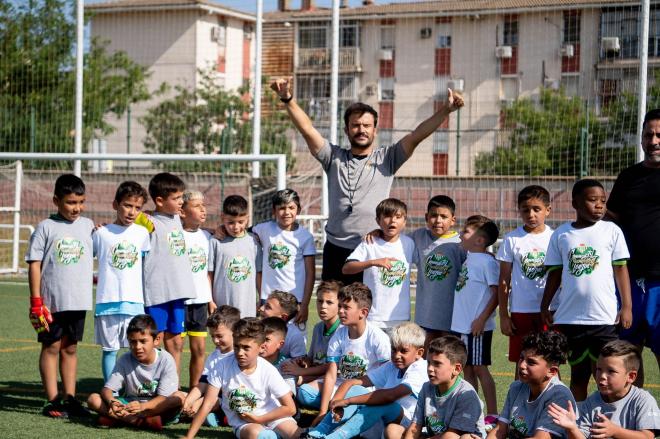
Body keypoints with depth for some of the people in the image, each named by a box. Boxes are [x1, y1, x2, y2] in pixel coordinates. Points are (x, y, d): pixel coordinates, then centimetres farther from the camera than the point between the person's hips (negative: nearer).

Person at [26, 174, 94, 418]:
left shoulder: (88, 225, 6)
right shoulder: (46, 228, -5)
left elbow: (96, 257, 18)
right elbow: (34, 264, -6)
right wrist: (36, 302, -9)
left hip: (78, 300, 4)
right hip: (52, 300, -4)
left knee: (70, 348, 11)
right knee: (51, 347, 4)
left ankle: (70, 398, 17)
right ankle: (52, 401, 8)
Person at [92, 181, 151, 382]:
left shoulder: (142, 233, 6)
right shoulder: (101, 233, -1)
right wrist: (96, 280, 3)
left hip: (135, 302, 2)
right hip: (107, 302, -2)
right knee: (109, 349, 6)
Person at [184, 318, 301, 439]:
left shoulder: (268, 371, -16)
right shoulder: (222, 367, -17)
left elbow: (290, 408, -10)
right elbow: (207, 405, -14)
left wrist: (258, 419, -14)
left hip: (271, 416, 0)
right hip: (242, 423, 0)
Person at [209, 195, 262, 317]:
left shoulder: (253, 241, 5)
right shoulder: (216, 242, -2)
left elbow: (259, 273, 9)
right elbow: (209, 274, 0)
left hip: (248, 308, 2)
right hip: (222, 308, -2)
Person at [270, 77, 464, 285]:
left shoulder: (386, 159, 7)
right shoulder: (334, 157, 10)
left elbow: (417, 135, -4)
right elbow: (307, 129, -1)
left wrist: (445, 110, -17)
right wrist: (288, 99, -14)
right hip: (336, 250, 2)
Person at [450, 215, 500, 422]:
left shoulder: (487, 261, -14)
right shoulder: (469, 258, 12)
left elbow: (497, 293, -16)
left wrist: (482, 319, -20)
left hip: (477, 327, -9)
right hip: (461, 325, 9)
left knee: (479, 368, -5)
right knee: (467, 368, 12)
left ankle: (492, 414, 1)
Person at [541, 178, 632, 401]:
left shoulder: (611, 231, 1)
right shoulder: (561, 234, 5)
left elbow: (620, 269, 2)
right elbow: (555, 274, 11)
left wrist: (626, 307, -3)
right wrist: (544, 307, 8)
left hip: (603, 317, -2)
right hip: (569, 317, 2)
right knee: (578, 374, 12)